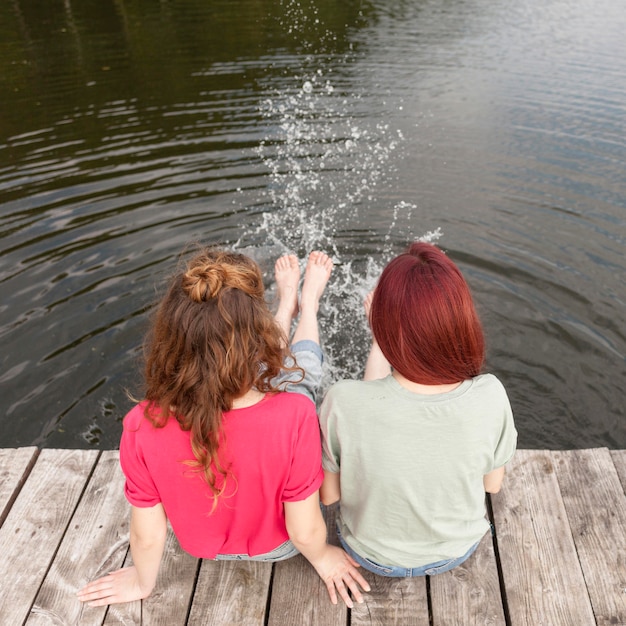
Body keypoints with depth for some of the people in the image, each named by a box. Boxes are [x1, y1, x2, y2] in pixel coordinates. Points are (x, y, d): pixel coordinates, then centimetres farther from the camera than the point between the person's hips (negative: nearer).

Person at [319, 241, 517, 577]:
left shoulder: (344, 402, -37)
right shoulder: (491, 396, -30)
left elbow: (328, 494, -17)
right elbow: (493, 483, -10)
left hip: (372, 555, -1)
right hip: (457, 550, 2)